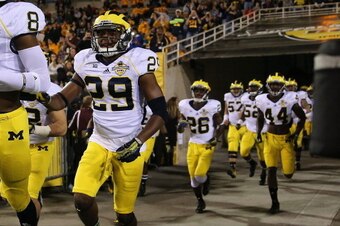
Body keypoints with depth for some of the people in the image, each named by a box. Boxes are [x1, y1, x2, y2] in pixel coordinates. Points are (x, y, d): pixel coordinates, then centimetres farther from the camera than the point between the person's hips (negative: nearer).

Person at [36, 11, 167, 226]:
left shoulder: (136, 62, -11)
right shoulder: (87, 62, 2)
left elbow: (161, 111, -12)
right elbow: (63, 99, 5)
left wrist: (138, 141, -22)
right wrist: (44, 98, -18)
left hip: (129, 146, -3)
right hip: (99, 142, 3)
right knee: (82, 200, -13)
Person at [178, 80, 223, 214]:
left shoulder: (212, 106, -11)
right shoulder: (185, 106, -2)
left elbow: (220, 125, 0)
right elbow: (181, 129, 9)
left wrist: (215, 138, -14)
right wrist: (181, 125, -14)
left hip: (207, 145, -3)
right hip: (193, 145, 4)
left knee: (200, 175, -12)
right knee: (193, 176, 5)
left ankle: (206, 180, 26)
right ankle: (200, 202, 25)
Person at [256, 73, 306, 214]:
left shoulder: (289, 101, -13)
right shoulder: (262, 100, -5)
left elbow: (302, 117, -1)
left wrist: (296, 134, -6)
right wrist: (259, 132, 2)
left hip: (286, 139, -1)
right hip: (270, 138, 1)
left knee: (288, 173, -1)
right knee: (271, 170, -8)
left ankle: (288, 165, 39)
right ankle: (275, 203, 4)